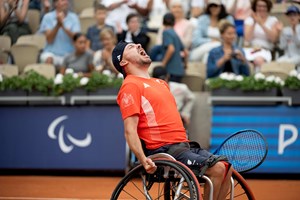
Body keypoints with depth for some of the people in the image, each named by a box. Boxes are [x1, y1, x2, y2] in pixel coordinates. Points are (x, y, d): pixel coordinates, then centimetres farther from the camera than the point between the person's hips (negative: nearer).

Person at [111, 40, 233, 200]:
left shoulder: (161, 83, 23)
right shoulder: (130, 85, -5)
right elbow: (130, 130, -14)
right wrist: (143, 160, -25)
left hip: (182, 146, 9)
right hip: (163, 150, -9)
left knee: (226, 167, -2)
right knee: (216, 168, -20)